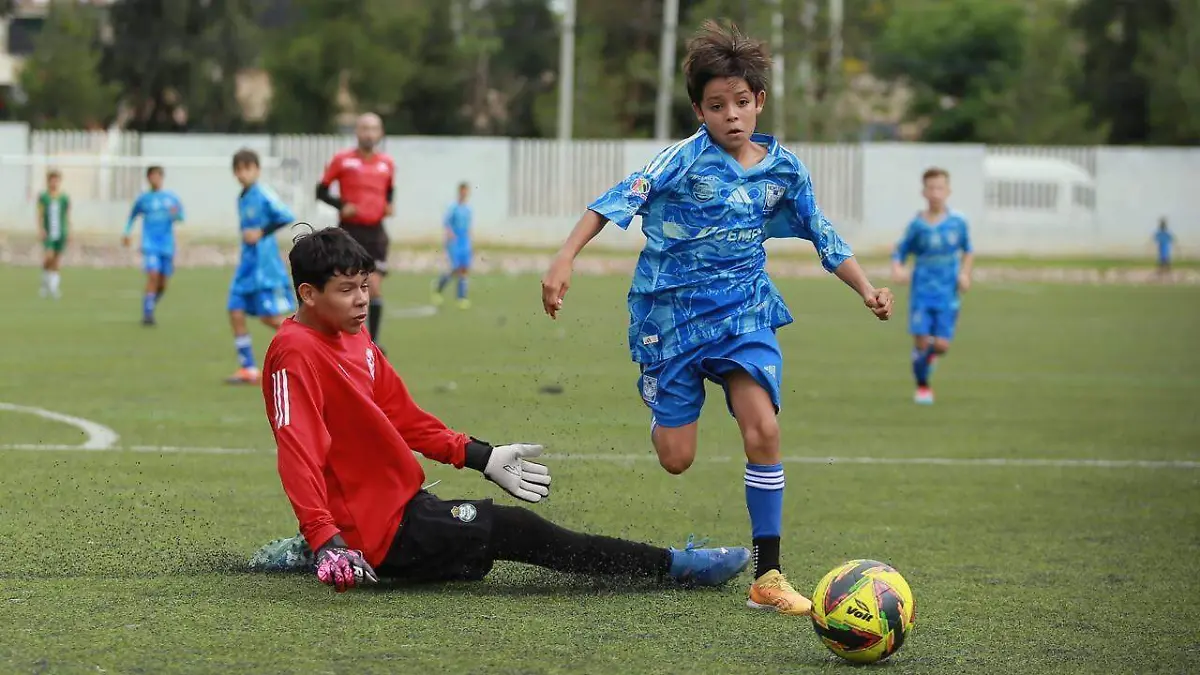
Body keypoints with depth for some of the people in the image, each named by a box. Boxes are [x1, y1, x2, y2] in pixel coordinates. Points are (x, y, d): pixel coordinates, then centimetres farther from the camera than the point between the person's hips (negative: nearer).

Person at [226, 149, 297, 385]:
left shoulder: (263, 195, -11)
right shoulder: (241, 199, 14)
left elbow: (287, 216, -18)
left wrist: (262, 232, -19)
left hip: (266, 266, -8)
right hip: (247, 264, 8)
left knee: (270, 317, -10)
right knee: (235, 312, -1)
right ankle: (248, 368, 4)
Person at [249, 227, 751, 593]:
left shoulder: (355, 339, 12)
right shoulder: (297, 352, -18)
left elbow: (401, 418, 21)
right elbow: (298, 453, -27)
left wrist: (479, 457, 19)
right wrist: (326, 539, -37)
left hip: (403, 506, 10)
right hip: (386, 530, -10)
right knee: (515, 530, -10)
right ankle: (673, 566, -5)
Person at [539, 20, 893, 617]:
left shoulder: (782, 169, 1)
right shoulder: (686, 158, -12)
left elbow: (824, 237, 12)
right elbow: (617, 200, -18)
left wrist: (867, 289, 2)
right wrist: (564, 260, -29)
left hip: (743, 310, 2)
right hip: (672, 312, -2)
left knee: (763, 430, -19)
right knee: (675, 459, -1)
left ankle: (767, 577, -11)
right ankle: (661, 406, 40)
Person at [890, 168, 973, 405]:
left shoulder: (958, 222, -1)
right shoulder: (918, 225, -5)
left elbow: (968, 251, 14)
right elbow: (899, 253, 1)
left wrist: (965, 273, -2)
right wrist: (897, 270, -20)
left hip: (947, 294, 1)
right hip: (922, 290, -1)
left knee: (941, 345, -5)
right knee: (921, 340, -9)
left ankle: (931, 352, 32)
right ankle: (922, 386, 13)